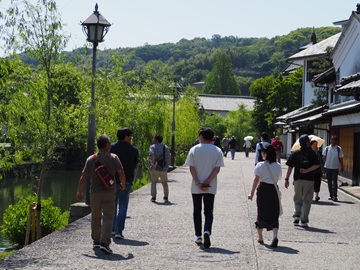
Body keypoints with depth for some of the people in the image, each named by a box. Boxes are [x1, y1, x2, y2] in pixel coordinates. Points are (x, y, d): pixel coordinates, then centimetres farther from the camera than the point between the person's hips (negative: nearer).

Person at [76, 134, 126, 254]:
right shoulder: (113, 158, -5)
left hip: (95, 192, 3)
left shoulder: (91, 159, 2)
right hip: (109, 192, -3)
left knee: (96, 217, 18)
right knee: (108, 217, -3)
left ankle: (96, 241, 27)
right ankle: (104, 243, -15)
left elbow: (83, 177, 0)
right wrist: (123, 184, 12)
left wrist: (79, 191, 10)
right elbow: (121, 173, -8)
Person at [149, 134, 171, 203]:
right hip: (164, 168, 3)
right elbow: (169, 156, 0)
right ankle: (166, 197, 15)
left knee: (153, 183, 7)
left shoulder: (153, 147, -4)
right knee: (164, 183, 15)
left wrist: (153, 164, -16)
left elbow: (153, 155, -21)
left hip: (155, 168, -3)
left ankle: (153, 197, 0)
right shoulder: (165, 147, 9)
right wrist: (167, 165, 6)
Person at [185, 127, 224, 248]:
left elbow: (192, 168, -8)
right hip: (211, 188, 0)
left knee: (197, 211, 12)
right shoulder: (217, 151, 0)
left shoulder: (194, 150, -3)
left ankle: (198, 237, 17)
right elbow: (217, 169, -8)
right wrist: (207, 182, -10)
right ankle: (207, 232, -19)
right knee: (208, 212, 5)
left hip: (196, 187, 0)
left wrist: (198, 184, -10)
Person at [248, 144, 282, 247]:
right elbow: (278, 179, 10)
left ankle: (260, 238, 24)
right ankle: (275, 236, -18)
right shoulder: (278, 166, 3)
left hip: (262, 190, -2)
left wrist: (252, 193, -14)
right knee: (274, 215, 3)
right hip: (274, 190, 2)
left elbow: (256, 179, -12)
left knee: (261, 213, 13)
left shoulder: (260, 165, -7)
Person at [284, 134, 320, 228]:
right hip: (309, 179, -2)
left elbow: (290, 167, 1)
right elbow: (317, 165, -11)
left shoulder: (295, 153, 4)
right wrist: (307, 171, -11)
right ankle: (304, 221, -1)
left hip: (297, 179, 2)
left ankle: (297, 215, 3)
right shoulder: (312, 153, -1)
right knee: (307, 200, 3)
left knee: (298, 199, 18)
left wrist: (287, 179, 2)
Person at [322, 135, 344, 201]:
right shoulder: (327, 148, 3)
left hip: (335, 167, -2)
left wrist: (342, 167, 5)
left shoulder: (339, 149, 1)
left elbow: (340, 159, 6)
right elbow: (324, 157, 7)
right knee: (329, 182, 8)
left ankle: (335, 196, -6)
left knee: (334, 182, -7)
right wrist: (322, 165, 3)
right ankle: (330, 195, 17)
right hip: (328, 167, 2)